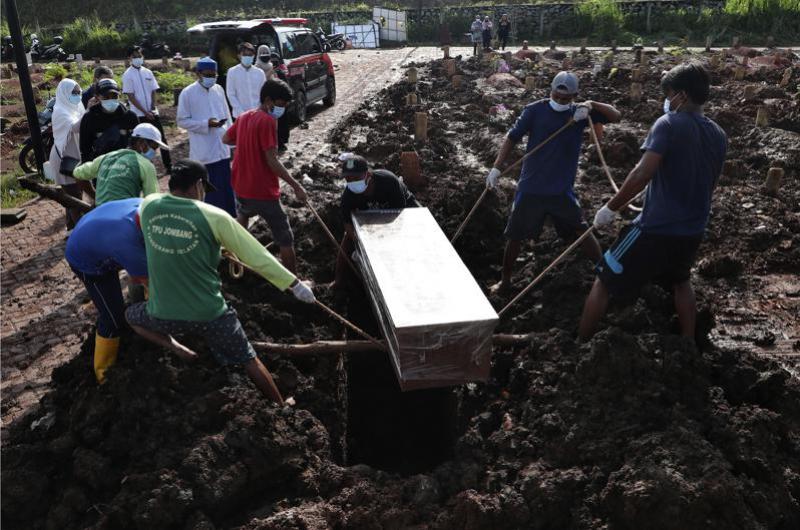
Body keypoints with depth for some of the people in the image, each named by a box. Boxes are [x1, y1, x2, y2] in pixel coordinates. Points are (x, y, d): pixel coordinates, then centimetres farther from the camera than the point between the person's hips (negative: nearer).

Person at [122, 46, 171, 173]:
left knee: (161, 138, 5)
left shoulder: (148, 72, 8)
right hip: (139, 114, -4)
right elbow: (131, 96, -9)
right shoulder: (127, 75, -5)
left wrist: (153, 107, -9)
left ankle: (168, 165, 11)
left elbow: (153, 91, 8)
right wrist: (145, 112, -14)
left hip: (153, 112, 4)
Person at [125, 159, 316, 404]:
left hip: (163, 314, 2)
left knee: (131, 315, 35)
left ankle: (175, 348, 15)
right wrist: (295, 284, 1)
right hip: (209, 314, -2)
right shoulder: (214, 217, -14)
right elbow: (257, 256, -9)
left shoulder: (148, 205, -5)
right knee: (249, 360, 17)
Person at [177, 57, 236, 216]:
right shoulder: (187, 93, -7)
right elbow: (182, 121, -7)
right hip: (204, 150, -5)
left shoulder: (219, 90, 8)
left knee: (226, 186, 11)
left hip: (222, 147, 5)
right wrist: (206, 124, -18)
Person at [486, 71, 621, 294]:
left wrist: (592, 105, -22)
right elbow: (512, 137, -5)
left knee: (582, 231, -2)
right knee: (515, 236, 9)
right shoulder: (535, 110, -6)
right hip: (530, 189, 0)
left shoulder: (580, 113, -1)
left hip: (562, 190, 0)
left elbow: (616, 116, -5)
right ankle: (505, 280, 28)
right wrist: (496, 168, -12)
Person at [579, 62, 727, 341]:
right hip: (693, 231, 7)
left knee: (603, 283, 6)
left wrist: (610, 208, -16)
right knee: (681, 283, 34)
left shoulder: (669, 124, -13)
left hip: (656, 229, -7)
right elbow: (708, 185, 18)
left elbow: (642, 174, -24)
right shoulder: (719, 136, 8)